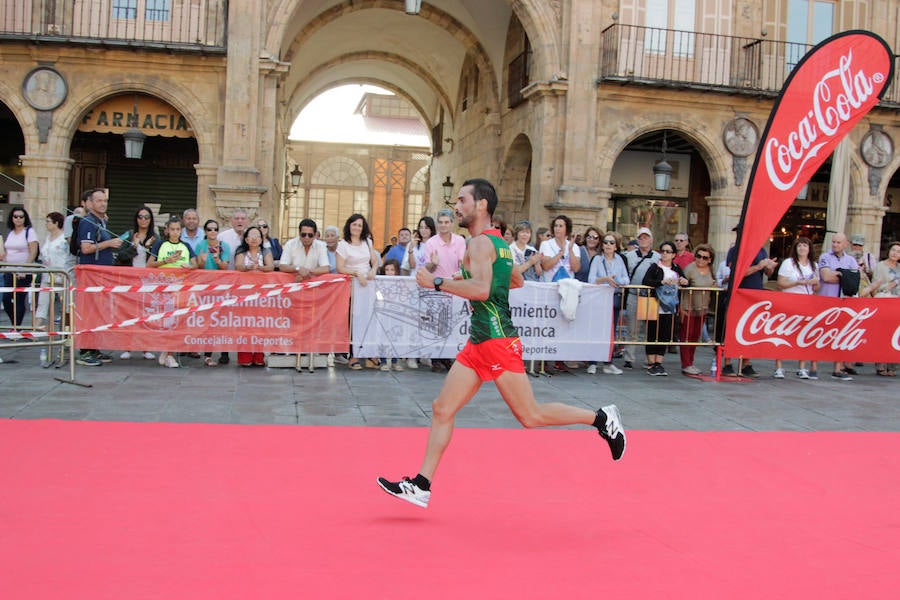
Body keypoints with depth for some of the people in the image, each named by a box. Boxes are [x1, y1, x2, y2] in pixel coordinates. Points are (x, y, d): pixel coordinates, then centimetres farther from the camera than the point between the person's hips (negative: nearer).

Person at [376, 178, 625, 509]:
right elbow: (517, 281, 30)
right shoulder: (498, 242, 17)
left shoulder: (481, 242, -13)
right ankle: (421, 486, 7)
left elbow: (481, 289, -29)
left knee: (531, 416, -2)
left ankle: (601, 418, 13)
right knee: (441, 409, 5)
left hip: (497, 342, -10)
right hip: (479, 344, 10)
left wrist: (437, 282, -21)